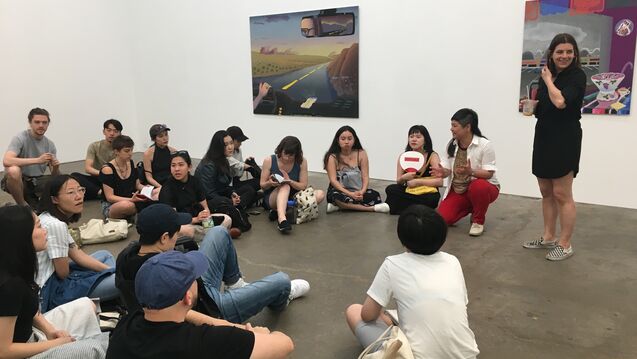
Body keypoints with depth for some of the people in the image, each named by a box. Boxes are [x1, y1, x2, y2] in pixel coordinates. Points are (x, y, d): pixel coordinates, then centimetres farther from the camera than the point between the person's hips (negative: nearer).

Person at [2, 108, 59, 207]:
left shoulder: (50, 144, 2)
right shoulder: (20, 138, -13)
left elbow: (54, 176, 0)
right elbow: (6, 161, -32)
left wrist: (56, 168, -25)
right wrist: (37, 160, -38)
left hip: (37, 181, 5)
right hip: (17, 180, -4)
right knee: (13, 170, -37)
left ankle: (32, 199, 10)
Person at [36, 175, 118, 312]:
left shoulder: (55, 219, 5)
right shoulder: (56, 225, -24)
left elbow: (77, 254, 8)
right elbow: (63, 273, -19)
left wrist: (111, 270, 2)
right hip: (50, 291, -10)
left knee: (105, 255, 23)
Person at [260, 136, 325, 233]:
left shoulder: (302, 162, -8)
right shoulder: (269, 161, -10)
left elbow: (303, 186, -6)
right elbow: (262, 185, -2)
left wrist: (290, 181, -27)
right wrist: (270, 183, -27)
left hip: (292, 197, 3)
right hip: (272, 198, -3)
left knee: (320, 194, -21)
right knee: (285, 186, -35)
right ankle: (281, 218, -58)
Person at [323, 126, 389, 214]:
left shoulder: (361, 154, 0)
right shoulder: (332, 157, -7)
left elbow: (365, 177, -4)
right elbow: (333, 180, -15)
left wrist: (361, 192, -25)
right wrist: (350, 194, -28)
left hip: (358, 192, 2)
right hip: (340, 191, -2)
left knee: (375, 195, -25)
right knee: (336, 197, -37)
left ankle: (343, 206, -21)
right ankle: (372, 208, -29)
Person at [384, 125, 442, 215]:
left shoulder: (432, 156, -9)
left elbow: (439, 181, -19)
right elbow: (398, 182, 2)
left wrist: (418, 182, -21)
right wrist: (403, 178, -20)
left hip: (427, 195, -1)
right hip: (409, 193, 1)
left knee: (433, 198, -36)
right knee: (390, 189, -24)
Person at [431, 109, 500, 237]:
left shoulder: (484, 145, -18)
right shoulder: (451, 144, -2)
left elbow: (489, 173, -19)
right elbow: (447, 170, -2)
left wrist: (471, 171, -38)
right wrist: (443, 172, -27)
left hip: (484, 187, -4)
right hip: (458, 190, 5)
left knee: (478, 186, -41)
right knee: (442, 218, -13)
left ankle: (478, 221, -13)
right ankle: (468, 208, 19)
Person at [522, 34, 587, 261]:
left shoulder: (577, 76, -9)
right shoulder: (547, 74, 10)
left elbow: (560, 101, -27)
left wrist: (548, 80, -11)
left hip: (565, 139, -7)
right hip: (543, 137, 7)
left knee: (561, 194, -3)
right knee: (546, 192, 12)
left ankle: (565, 245, 7)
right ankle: (548, 238, 24)